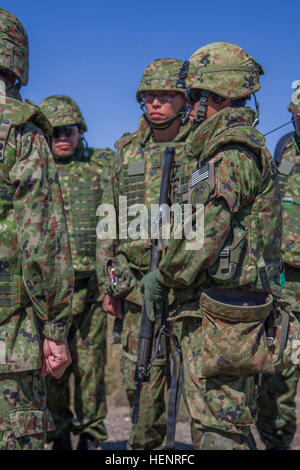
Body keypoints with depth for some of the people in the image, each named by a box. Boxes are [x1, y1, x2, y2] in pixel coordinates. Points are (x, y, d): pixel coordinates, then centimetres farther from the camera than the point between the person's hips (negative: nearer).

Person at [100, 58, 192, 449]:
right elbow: (112, 224, 17)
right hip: (139, 285, 4)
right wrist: (110, 284, 14)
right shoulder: (128, 152, 13)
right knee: (140, 381, 7)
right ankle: (144, 445, 23)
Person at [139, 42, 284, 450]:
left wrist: (164, 277, -7)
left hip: (221, 315, -11)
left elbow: (208, 229, -20)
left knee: (220, 430, -6)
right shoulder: (218, 147, 19)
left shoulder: (235, 148, -13)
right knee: (223, 422, 16)